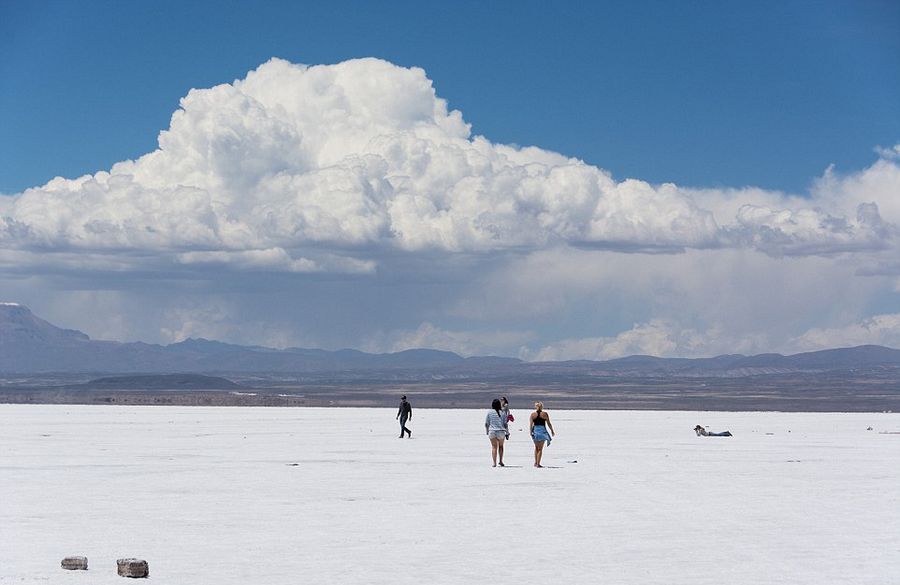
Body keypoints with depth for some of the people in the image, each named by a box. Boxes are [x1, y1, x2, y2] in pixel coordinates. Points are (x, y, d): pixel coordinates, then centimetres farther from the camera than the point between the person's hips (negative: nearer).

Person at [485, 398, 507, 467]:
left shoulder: (489, 412, -2)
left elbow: (486, 423, 1)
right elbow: (505, 423, 1)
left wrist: (487, 432, 14)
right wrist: (507, 433, 9)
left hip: (492, 431, 0)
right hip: (501, 431, 1)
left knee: (494, 447, 3)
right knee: (501, 446, 18)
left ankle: (494, 463, -3)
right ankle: (501, 461, 14)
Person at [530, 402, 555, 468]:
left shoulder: (533, 414, 1)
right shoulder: (545, 414, -3)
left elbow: (531, 424, -2)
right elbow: (549, 424, 1)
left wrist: (531, 432, 6)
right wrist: (552, 431, 12)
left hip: (535, 430, 2)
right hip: (542, 430, -2)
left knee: (536, 447, 19)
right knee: (540, 448, 2)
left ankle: (535, 462, 17)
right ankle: (538, 463, -3)